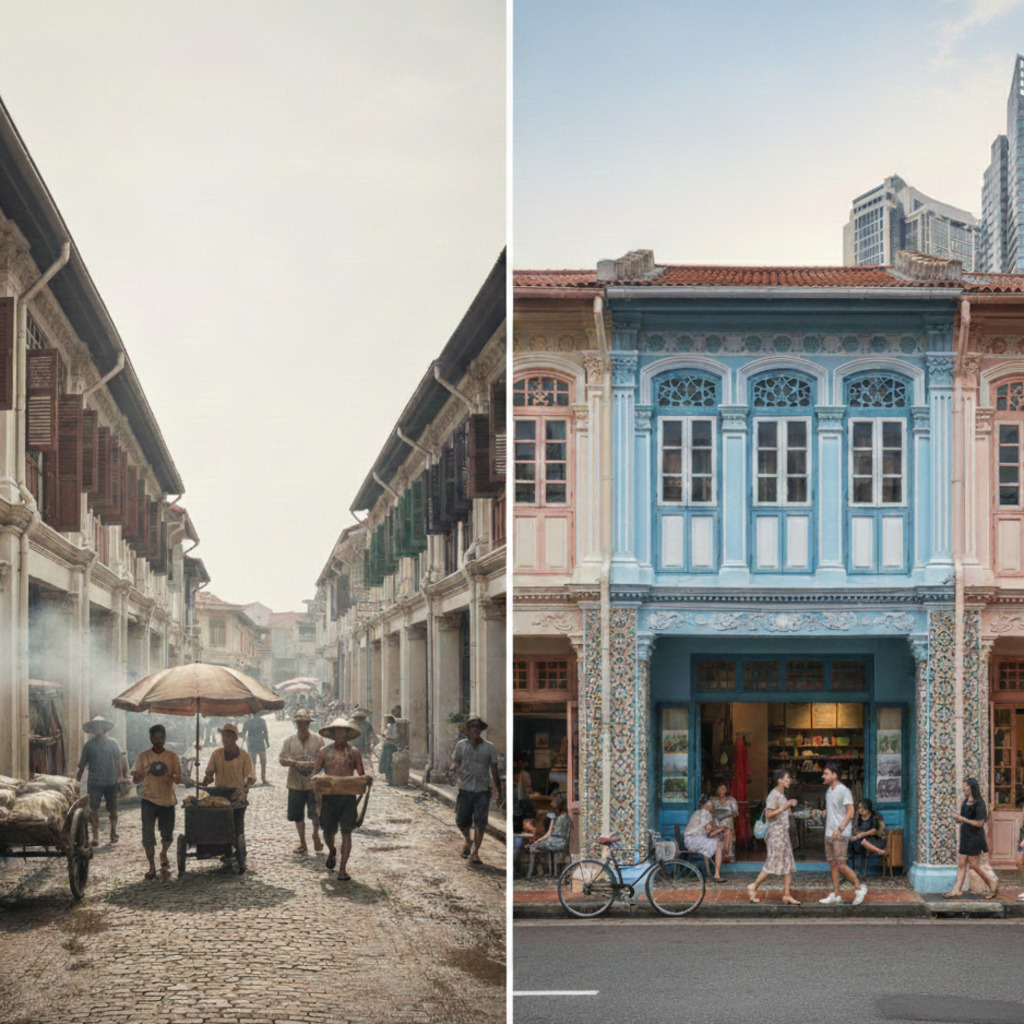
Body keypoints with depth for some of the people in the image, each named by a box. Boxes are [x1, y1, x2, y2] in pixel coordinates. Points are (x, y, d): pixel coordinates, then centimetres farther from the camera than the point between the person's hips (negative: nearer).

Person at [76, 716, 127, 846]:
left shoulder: (112, 742, 3)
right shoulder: (88, 745, 4)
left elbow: (118, 761, 5)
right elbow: (82, 764, 6)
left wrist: (120, 775, -6)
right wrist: (77, 780, 3)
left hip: (111, 781, 0)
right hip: (95, 783, 0)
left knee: (113, 810, 7)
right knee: (93, 811, -7)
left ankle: (113, 832, 30)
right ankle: (95, 838, 0)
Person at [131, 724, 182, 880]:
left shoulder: (172, 756, 3)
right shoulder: (144, 756, 1)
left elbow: (178, 779, 1)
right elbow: (135, 780, 1)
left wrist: (172, 777, -23)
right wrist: (140, 775, -23)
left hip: (167, 800, 1)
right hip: (149, 800, -1)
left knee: (167, 835, 9)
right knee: (148, 836, -6)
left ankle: (163, 855, 39)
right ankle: (152, 867, 6)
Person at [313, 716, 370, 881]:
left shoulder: (354, 753, 4)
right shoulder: (325, 752, 4)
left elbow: (361, 774, 6)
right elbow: (315, 773, 8)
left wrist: (367, 781, -16)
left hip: (347, 797, -1)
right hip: (328, 796, 1)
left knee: (346, 832, -5)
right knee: (328, 831, 6)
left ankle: (342, 870, -1)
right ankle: (332, 851, 42)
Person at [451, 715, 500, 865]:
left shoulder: (489, 747, 4)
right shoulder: (461, 745, 5)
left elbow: (494, 768, 6)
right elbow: (454, 763, 10)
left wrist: (495, 787, -2)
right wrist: (454, 767, -15)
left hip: (482, 790, -1)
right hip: (465, 789, 1)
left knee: (480, 823, -8)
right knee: (462, 820, 6)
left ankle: (475, 853, -2)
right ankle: (468, 842, 36)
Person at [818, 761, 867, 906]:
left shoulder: (844, 791, -12)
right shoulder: (829, 791, 14)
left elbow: (850, 813, -16)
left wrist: (839, 829, -24)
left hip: (841, 834, -8)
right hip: (829, 833, 8)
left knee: (841, 864, -10)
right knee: (832, 864, 7)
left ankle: (859, 888, 6)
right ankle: (835, 895, 11)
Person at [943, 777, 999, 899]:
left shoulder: (978, 803, -15)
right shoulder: (966, 802, 10)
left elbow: (980, 823, -19)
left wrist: (963, 819, -18)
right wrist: (958, 817, -1)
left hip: (974, 837, -8)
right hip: (965, 837, 8)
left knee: (974, 865, -2)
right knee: (961, 864, 6)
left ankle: (993, 883, 15)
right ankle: (957, 889, 7)